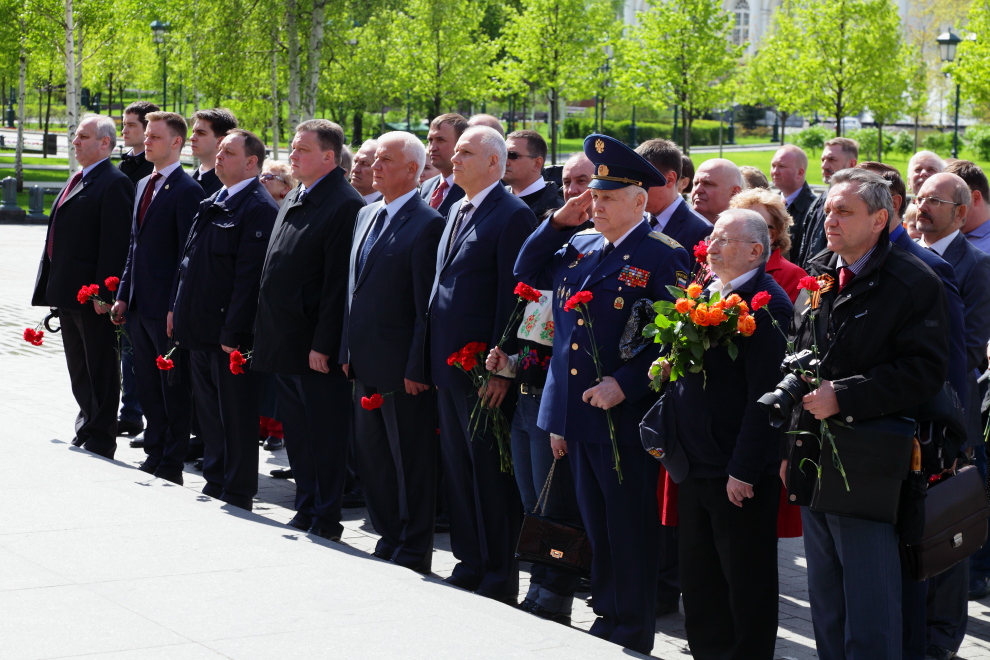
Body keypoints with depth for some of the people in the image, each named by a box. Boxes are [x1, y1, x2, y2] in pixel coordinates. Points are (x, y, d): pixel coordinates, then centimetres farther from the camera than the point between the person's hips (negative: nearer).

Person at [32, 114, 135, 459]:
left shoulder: (114, 183, -13)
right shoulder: (77, 181, 17)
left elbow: (115, 243, -19)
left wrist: (104, 291, -23)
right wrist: (51, 286, 17)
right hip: (67, 291, 10)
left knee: (100, 370, -1)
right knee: (79, 370, 18)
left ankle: (99, 441, 4)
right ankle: (86, 433, 28)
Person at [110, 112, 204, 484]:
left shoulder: (186, 191, -12)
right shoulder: (143, 186, 15)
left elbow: (188, 254, -15)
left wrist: (176, 307, -18)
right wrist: (123, 296, 13)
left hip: (167, 308, -9)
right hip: (139, 306, 9)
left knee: (174, 390, 1)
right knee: (148, 388, 15)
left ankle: (171, 467, 7)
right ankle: (154, 456, 24)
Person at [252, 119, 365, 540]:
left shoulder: (345, 206, -14)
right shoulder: (293, 201, 15)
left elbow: (338, 283, -18)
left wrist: (324, 345, -20)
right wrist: (265, 330, 16)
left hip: (316, 347, -9)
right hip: (284, 343, 9)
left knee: (325, 434, -1)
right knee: (296, 431, 15)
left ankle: (326, 520, 6)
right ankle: (306, 510, 24)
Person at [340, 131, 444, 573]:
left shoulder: (427, 224, -13)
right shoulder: (366, 215, 14)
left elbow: (427, 306, -15)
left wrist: (417, 368, -17)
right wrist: (347, 350, 15)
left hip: (401, 366, -9)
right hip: (366, 363, 9)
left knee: (411, 462, 2)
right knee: (371, 456, 15)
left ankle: (413, 552, 10)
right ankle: (388, 540, 27)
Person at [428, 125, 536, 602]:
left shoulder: (513, 216, -12)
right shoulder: (457, 211, 15)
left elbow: (513, 296, -16)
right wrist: (433, 357, 15)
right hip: (449, 366, 9)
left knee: (491, 473, -1)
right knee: (457, 469, 14)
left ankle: (499, 577, 8)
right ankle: (470, 563, 25)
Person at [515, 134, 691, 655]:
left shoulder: (663, 257, -10)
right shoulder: (579, 246, 11)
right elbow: (527, 274, 21)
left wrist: (625, 384, -23)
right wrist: (557, 223, 8)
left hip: (626, 419, -7)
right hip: (578, 415, 7)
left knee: (630, 532, 3)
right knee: (596, 528, 16)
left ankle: (632, 636, 12)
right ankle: (605, 618, 27)